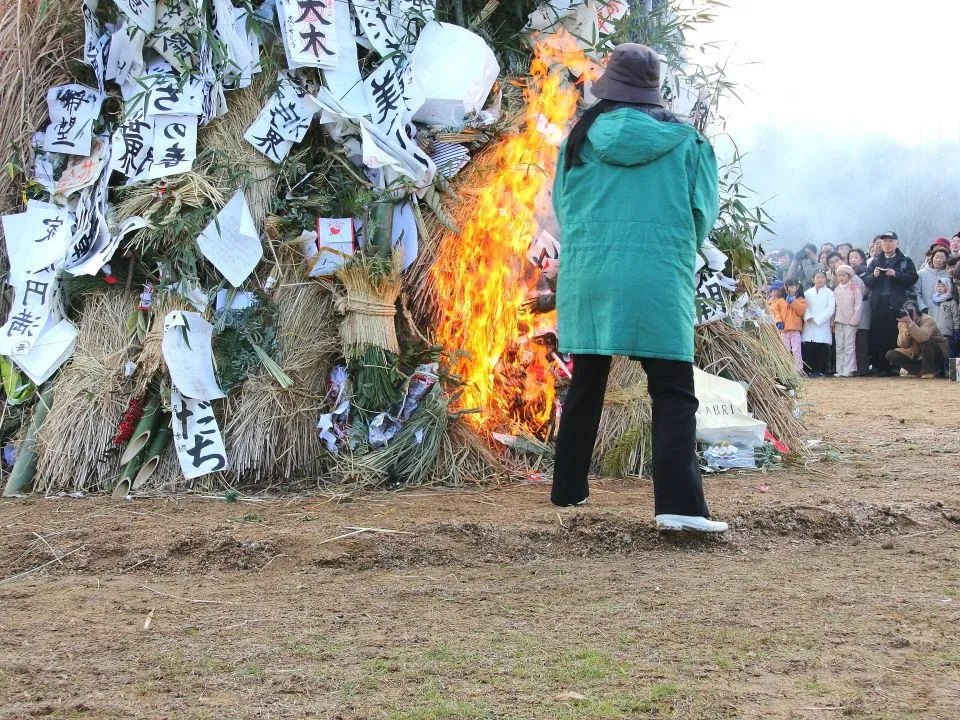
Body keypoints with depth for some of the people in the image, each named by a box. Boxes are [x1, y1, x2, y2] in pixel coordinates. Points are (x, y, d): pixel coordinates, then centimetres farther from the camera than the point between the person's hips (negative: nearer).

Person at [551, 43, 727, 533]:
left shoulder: (583, 137, 7)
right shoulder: (684, 141, 3)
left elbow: (562, 205, 13)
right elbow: (702, 214, 5)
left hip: (587, 274, 3)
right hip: (659, 280, -3)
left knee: (585, 385, 17)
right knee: (673, 392, -4)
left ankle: (568, 488, 25)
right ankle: (678, 502, -19)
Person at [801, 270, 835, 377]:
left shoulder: (829, 293, 6)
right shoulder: (807, 293, 15)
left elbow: (831, 309, -3)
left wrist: (818, 320, -11)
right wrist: (808, 317, -13)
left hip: (823, 325, -2)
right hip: (809, 326, 2)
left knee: (822, 350, -6)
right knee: (809, 349, -4)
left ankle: (820, 370, 0)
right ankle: (810, 370, 2)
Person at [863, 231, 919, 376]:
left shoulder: (905, 261, 10)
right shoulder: (875, 261, 19)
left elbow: (912, 278, -2)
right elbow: (866, 281, 13)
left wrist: (896, 274, -13)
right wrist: (874, 275, -7)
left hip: (897, 304, -3)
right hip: (878, 304, 3)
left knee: (894, 337, -6)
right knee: (877, 337, -3)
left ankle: (893, 367, -2)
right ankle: (878, 366, 0)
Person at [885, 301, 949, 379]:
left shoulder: (927, 320, -21)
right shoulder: (901, 324, -6)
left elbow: (923, 337, -42)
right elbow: (903, 346, -15)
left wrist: (910, 322, -46)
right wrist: (905, 328, -28)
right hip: (916, 355, 5)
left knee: (924, 340, -35)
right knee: (890, 355, -11)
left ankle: (929, 370, -18)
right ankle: (919, 371, -5)